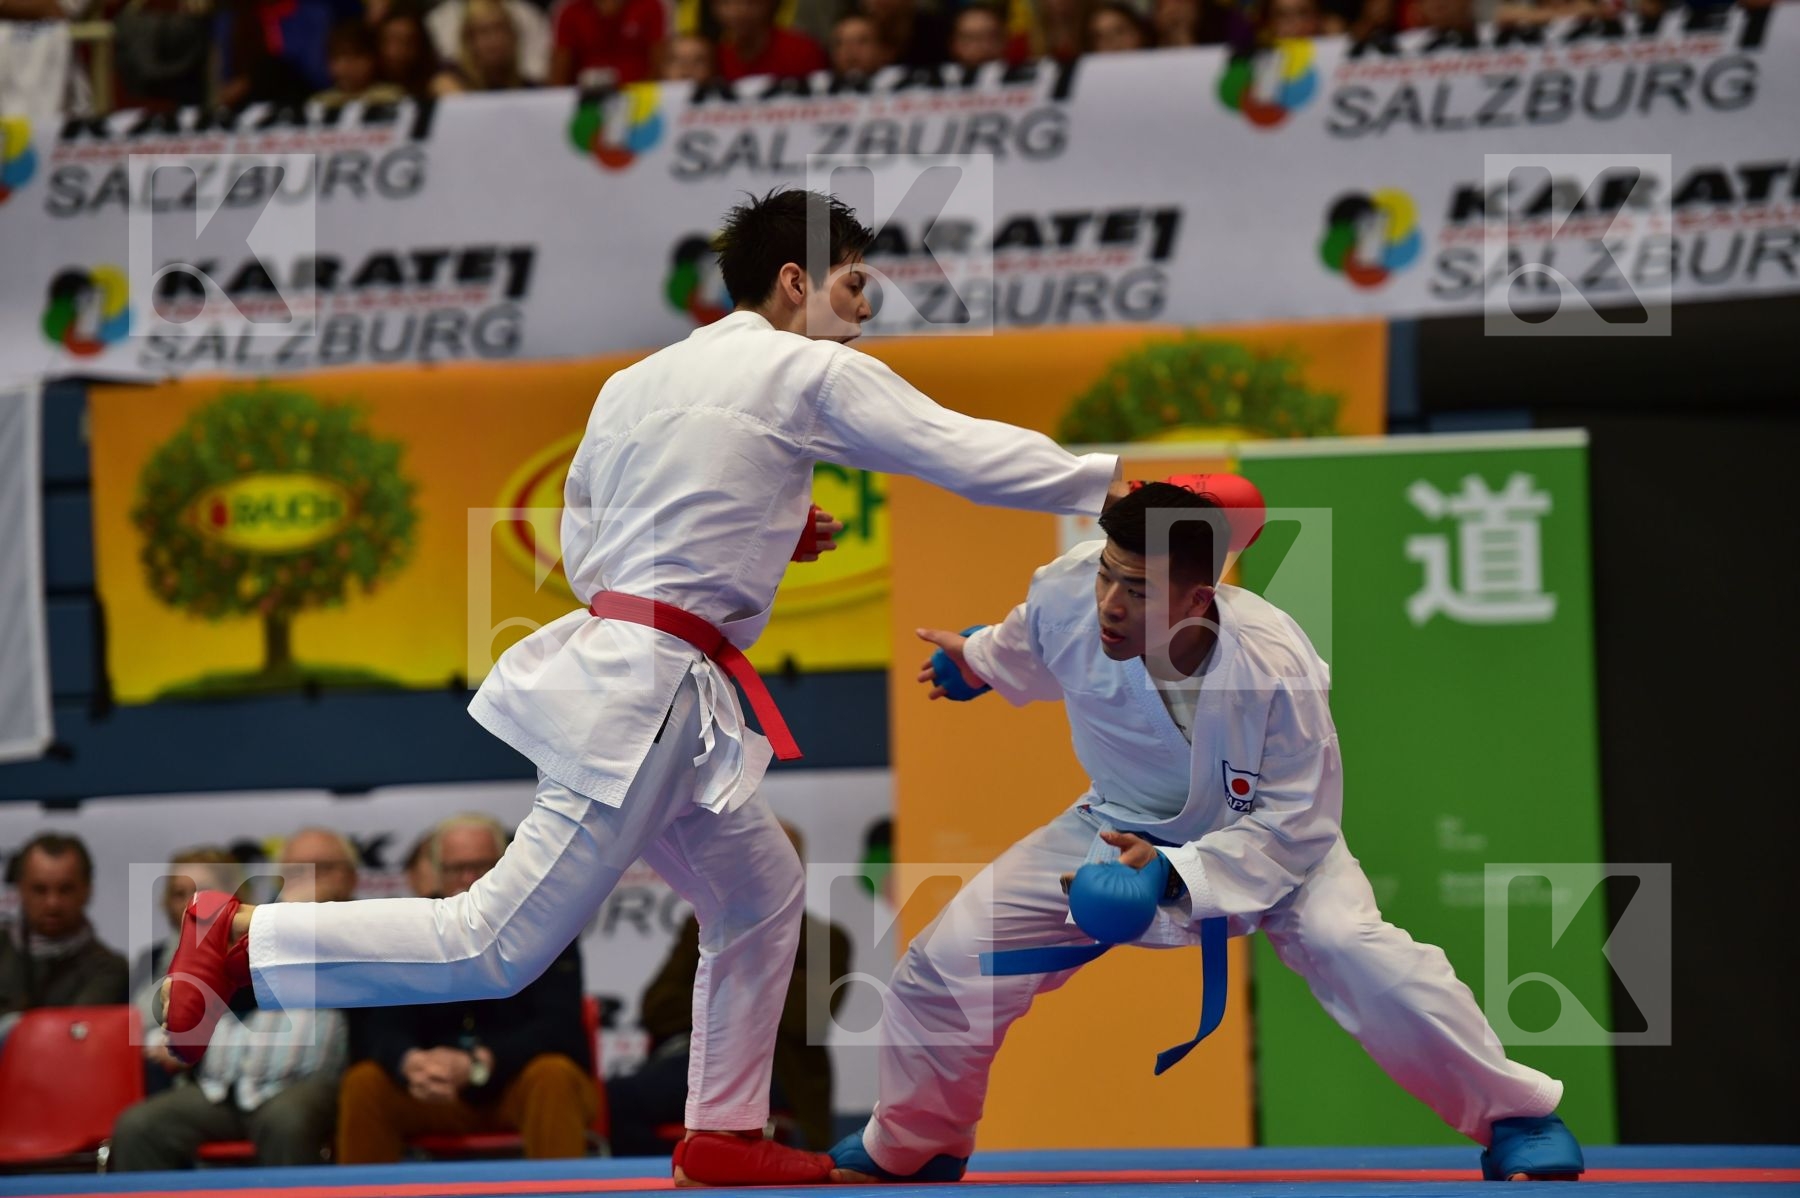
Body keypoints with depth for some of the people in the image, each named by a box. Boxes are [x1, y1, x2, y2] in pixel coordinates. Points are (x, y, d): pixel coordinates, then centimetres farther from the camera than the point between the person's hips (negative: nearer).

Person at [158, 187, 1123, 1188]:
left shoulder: (638, 382, 16)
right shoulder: (811, 376, -6)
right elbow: (968, 455, -5)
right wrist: (1105, 479, 8)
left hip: (604, 650, 10)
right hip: (646, 697, -10)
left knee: (762, 892, 20)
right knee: (501, 948, -9)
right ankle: (239, 938, -7)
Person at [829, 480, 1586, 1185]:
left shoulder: (1274, 667, -38)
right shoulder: (1069, 594, -29)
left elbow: (1297, 825, -27)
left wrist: (1173, 874, -39)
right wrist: (979, 660, 23)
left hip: (1267, 843, -4)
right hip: (1121, 834, 4)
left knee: (1362, 959, -31)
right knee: (948, 961, -3)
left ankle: (1515, 1116, -7)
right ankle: (910, 1148, 28)